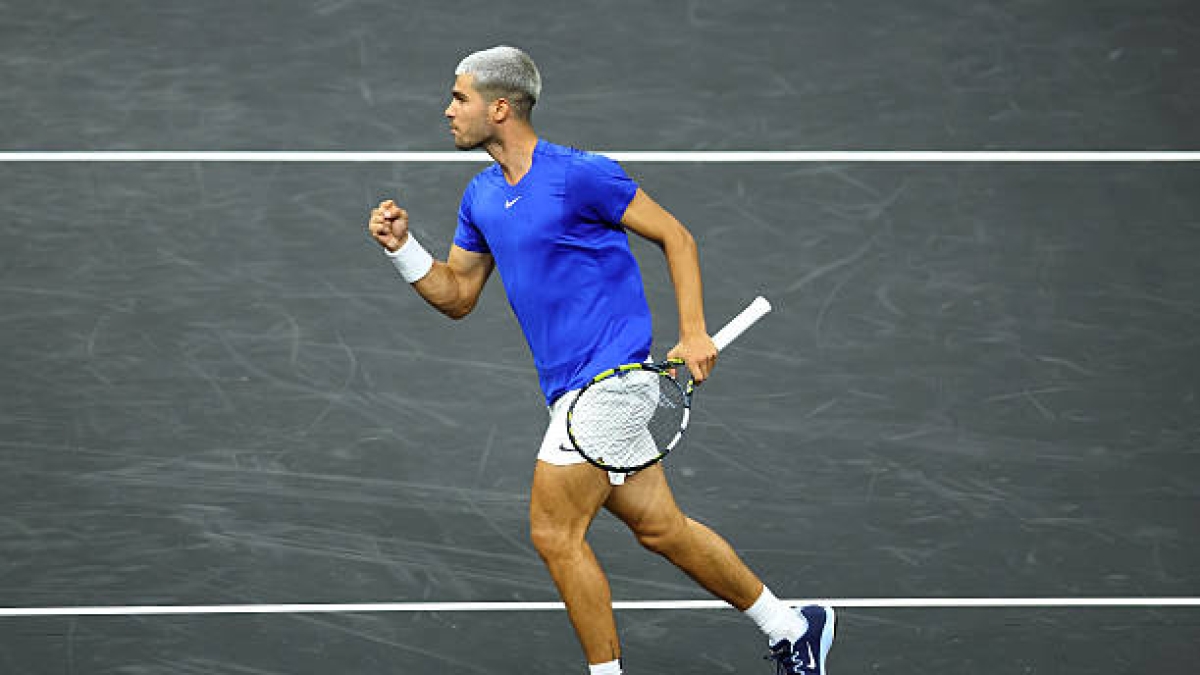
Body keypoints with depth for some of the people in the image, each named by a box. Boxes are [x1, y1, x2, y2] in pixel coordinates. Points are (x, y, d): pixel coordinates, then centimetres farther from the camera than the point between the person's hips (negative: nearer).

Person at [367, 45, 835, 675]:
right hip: (571, 388, 8)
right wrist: (401, 246, 1)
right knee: (657, 526, 13)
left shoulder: (578, 175, -13)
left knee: (554, 533, -10)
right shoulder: (481, 198, 11)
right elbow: (456, 294, 18)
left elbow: (674, 236, -7)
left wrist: (693, 333, -14)